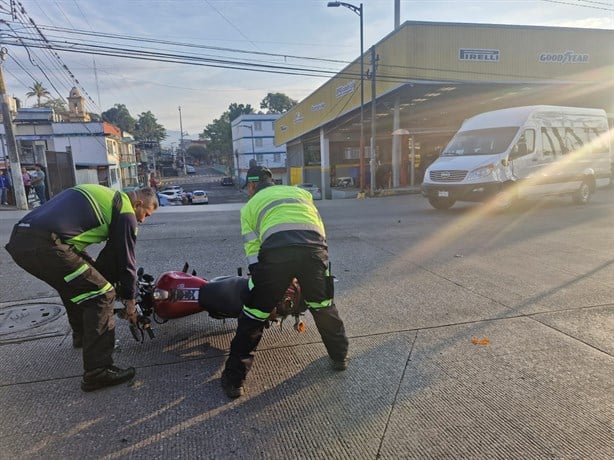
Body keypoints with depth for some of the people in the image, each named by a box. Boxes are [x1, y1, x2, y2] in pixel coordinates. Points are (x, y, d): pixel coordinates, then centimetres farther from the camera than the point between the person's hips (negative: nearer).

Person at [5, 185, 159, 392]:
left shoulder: (106, 195, 27)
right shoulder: (126, 211, 1)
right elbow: (126, 258, 4)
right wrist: (130, 299, 15)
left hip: (19, 239, 10)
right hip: (45, 245, -10)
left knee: (74, 285, 30)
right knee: (101, 295, -4)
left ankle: (83, 335, 47)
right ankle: (97, 372, -4)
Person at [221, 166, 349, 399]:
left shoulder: (250, 205, 28)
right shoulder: (301, 191, 35)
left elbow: (253, 252, 20)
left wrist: (268, 299, 25)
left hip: (276, 250, -2)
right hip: (315, 246, 3)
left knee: (254, 313, 13)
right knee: (324, 306, 27)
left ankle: (234, 379, 20)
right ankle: (340, 356, 41)